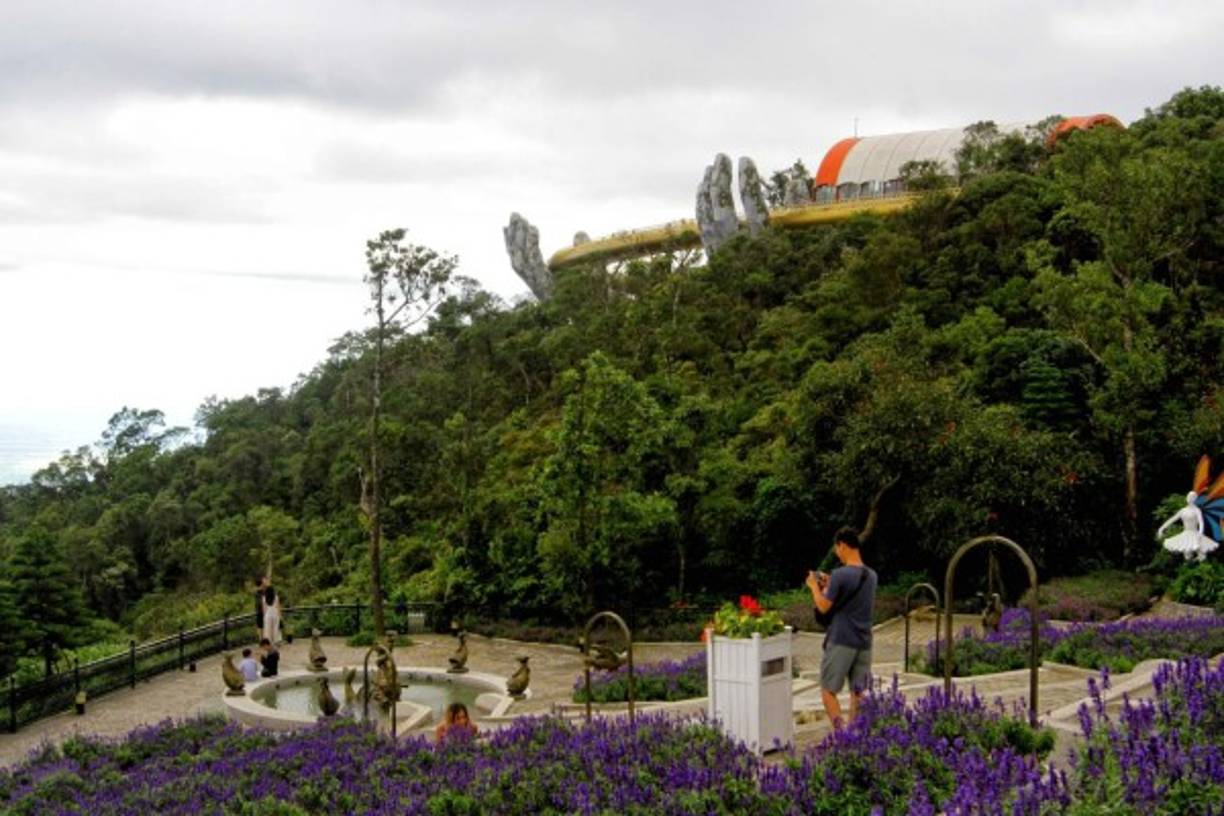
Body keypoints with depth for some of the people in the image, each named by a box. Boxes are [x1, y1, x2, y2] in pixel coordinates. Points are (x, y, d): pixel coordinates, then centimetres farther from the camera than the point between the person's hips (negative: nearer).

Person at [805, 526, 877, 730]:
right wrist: (829, 586, 23)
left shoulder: (840, 574, -14)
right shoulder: (871, 575, 9)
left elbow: (823, 607, -9)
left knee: (828, 689, 2)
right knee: (858, 692, 8)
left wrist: (815, 587, 7)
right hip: (864, 643, 6)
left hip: (841, 642, -6)